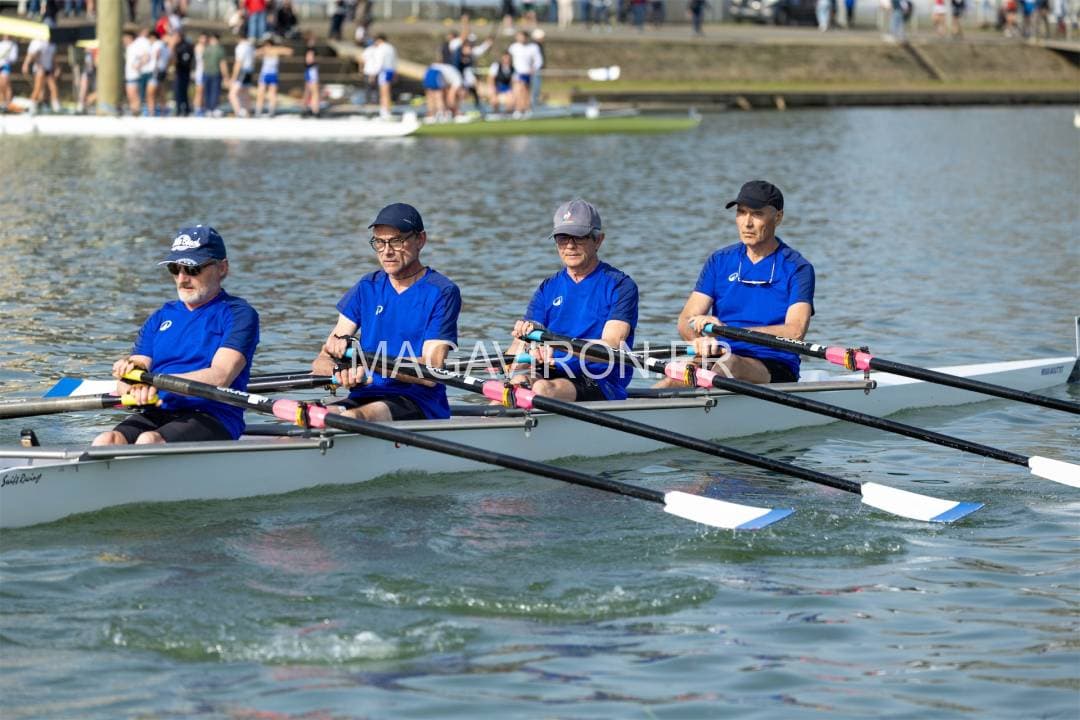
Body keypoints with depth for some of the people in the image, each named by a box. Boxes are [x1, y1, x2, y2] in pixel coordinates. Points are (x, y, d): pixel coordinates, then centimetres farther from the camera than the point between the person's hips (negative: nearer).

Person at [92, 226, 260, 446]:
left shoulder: (237, 313, 6)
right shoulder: (160, 318, 23)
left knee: (149, 441, -36)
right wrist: (129, 371, -12)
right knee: (105, 442, -28)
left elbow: (220, 378, -11)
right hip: (156, 415, 5)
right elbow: (123, 387, 14)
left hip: (212, 418, -5)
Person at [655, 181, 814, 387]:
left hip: (775, 369, -3)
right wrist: (700, 338, -20)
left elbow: (795, 332, -13)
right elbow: (686, 321, 7)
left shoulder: (797, 268, 3)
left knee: (730, 364, -38)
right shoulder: (719, 261, 15)